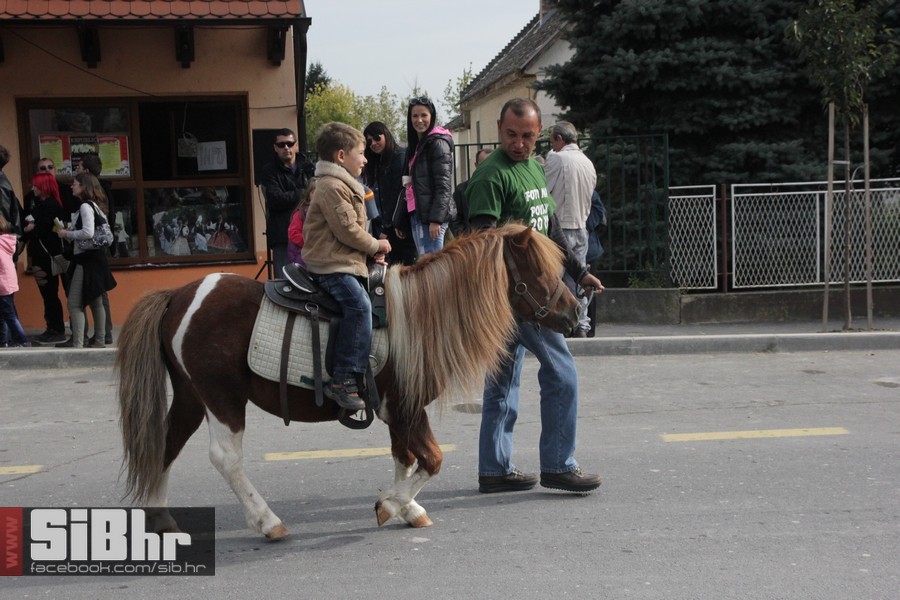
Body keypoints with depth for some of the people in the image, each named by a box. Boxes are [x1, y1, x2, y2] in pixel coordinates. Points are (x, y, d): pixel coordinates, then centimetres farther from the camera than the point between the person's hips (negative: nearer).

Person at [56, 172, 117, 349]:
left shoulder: (85, 206, -14)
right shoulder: (95, 206, 14)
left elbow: (88, 233, -24)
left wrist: (67, 234, -11)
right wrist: (69, 231, 11)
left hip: (86, 259, -10)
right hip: (94, 257, 10)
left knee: (74, 303, -9)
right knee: (95, 302, 15)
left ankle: (77, 343, -11)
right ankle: (98, 340, 21)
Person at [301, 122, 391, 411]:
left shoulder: (343, 184, 22)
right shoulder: (332, 187, -14)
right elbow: (348, 229, -19)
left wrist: (373, 248, 11)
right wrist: (376, 245, -4)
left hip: (345, 260, 11)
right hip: (330, 265, -11)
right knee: (359, 304, -28)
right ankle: (344, 380, -31)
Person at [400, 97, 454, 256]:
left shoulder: (438, 143, -6)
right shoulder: (415, 145, 21)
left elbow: (443, 185, -14)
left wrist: (436, 219, -21)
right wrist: (400, 220, 19)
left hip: (431, 215, -9)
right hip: (416, 214, 9)